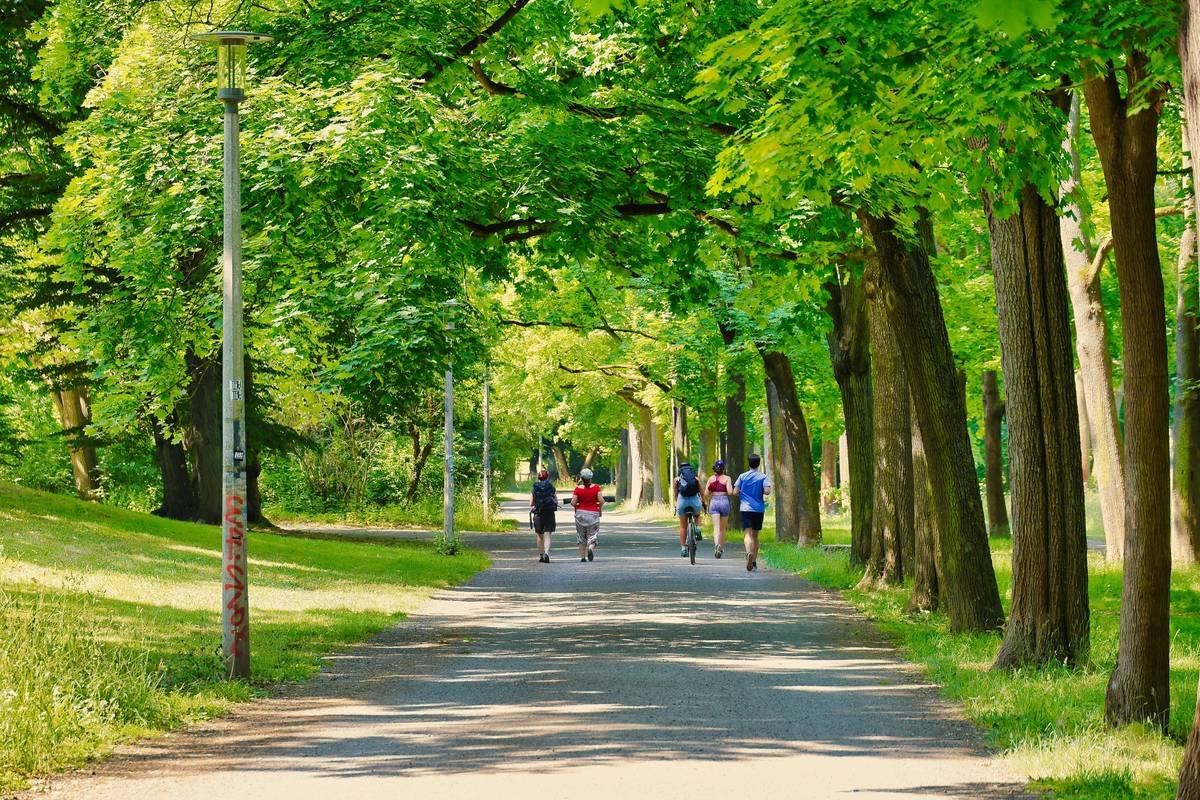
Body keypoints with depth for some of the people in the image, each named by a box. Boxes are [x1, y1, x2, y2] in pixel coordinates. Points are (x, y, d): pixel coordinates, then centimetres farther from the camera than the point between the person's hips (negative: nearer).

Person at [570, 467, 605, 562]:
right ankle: (591, 548, -23)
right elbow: (601, 500, -12)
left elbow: (573, 502, -10)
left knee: (581, 537, 11)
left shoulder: (578, 489, -6)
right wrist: (600, 510, 5)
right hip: (593, 513, 0)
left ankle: (582, 557, 9)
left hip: (581, 513, 0)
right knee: (592, 535, 7)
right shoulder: (596, 487, -5)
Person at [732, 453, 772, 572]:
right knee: (755, 535, 15)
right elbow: (767, 491, -14)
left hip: (746, 508, -1)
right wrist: (761, 492, 8)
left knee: (748, 534, -12)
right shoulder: (763, 477, 0)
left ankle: (749, 553, -41)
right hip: (759, 509, 1)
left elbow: (735, 493, -1)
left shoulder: (742, 476, 2)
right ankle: (754, 562, 18)